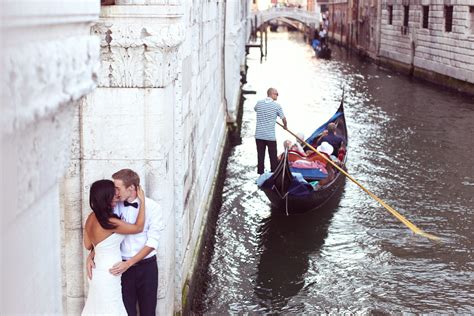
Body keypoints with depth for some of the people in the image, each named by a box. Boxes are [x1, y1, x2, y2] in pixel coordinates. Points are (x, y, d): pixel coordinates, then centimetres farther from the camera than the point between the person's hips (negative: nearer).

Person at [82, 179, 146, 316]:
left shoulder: (91, 218, 0)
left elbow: (88, 245, 12)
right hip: (107, 276, -9)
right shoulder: (110, 222, -26)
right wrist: (142, 201, -8)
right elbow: (138, 228, -13)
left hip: (99, 273, 9)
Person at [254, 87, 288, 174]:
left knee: (260, 156, 9)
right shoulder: (276, 106, -7)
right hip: (270, 136, -4)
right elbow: (283, 118, 0)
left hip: (259, 135, 4)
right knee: (273, 157, 7)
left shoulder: (259, 103, 3)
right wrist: (285, 126, 21)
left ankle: (261, 174, 12)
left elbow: (255, 109, 27)